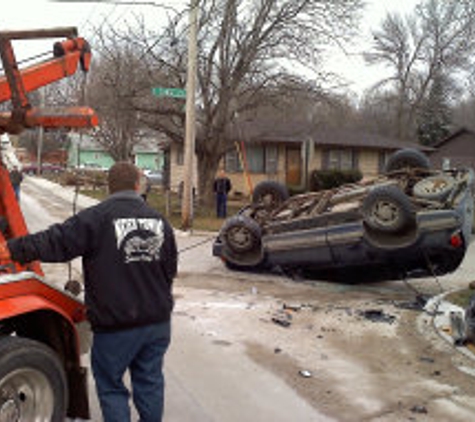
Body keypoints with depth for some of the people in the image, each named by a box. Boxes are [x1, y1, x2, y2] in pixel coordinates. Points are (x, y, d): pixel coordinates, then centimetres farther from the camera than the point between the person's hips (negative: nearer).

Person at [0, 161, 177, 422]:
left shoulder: (97, 217, -13)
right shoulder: (159, 221, 5)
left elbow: (57, 242, -17)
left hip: (116, 324, -5)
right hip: (157, 321, 5)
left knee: (110, 385, 10)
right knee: (150, 381, 18)